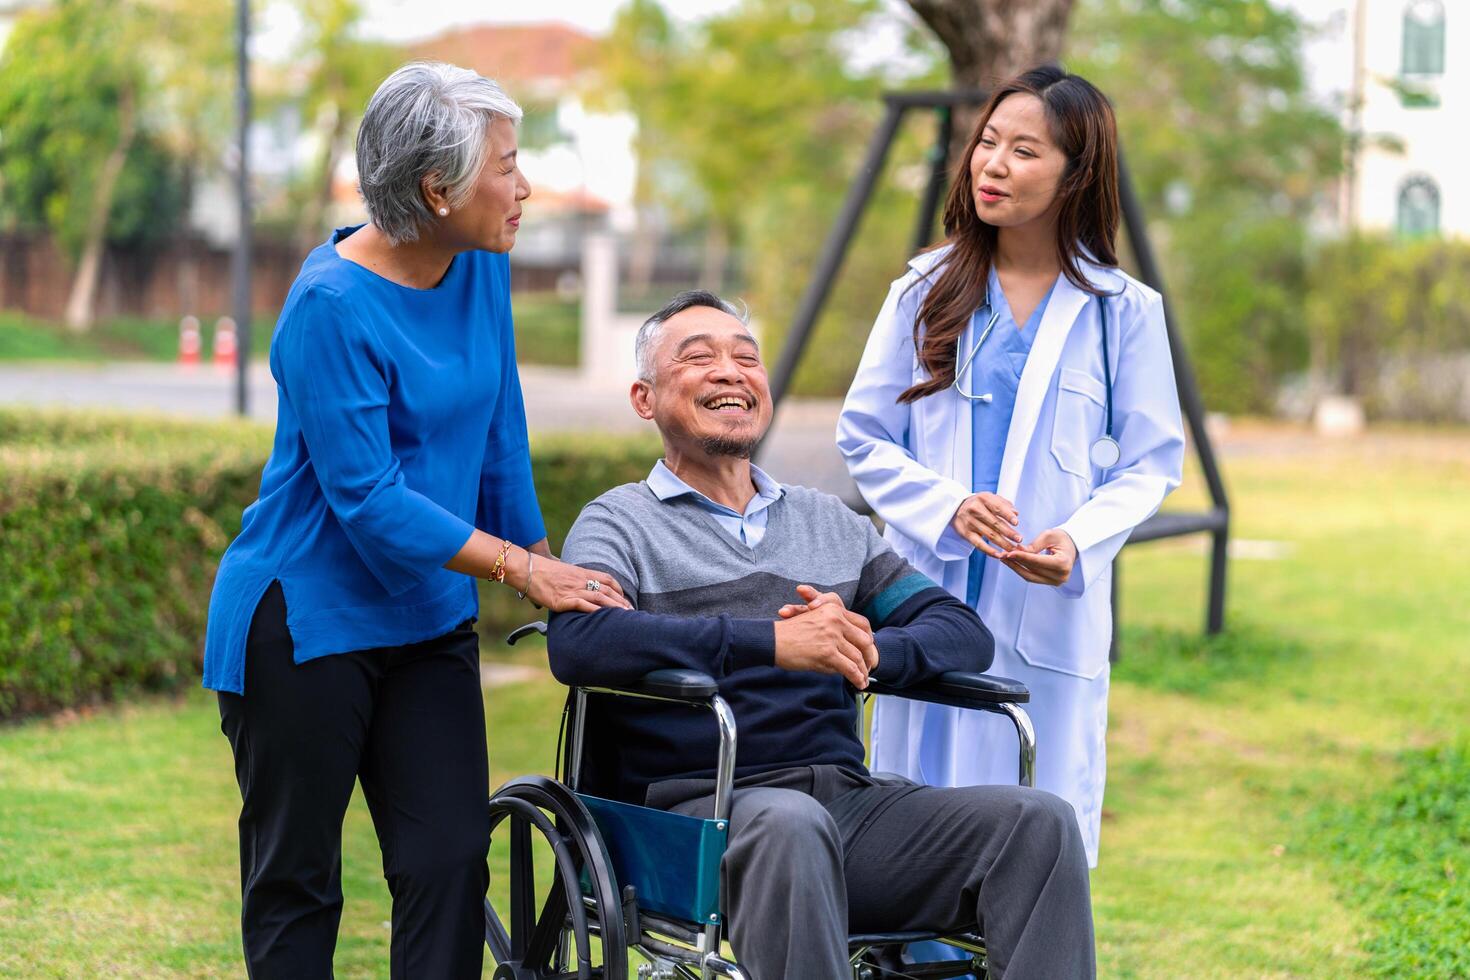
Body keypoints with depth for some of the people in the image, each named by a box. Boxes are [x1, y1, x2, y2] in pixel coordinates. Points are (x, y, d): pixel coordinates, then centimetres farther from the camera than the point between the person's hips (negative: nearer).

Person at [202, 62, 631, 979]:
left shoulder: (482, 270, 1)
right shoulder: (331, 305, -20)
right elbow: (367, 497, -21)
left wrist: (550, 565, 12)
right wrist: (523, 569, -20)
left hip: (428, 621, 7)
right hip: (306, 620, -6)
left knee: (452, 863, -1)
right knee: (296, 879, 5)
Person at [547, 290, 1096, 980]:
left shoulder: (832, 523, 26)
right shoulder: (621, 523, 9)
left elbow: (964, 631, 15)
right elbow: (577, 641, -14)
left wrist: (867, 650, -9)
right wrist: (772, 643, -21)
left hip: (849, 798, 5)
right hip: (697, 810, -5)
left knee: (1039, 821, -18)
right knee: (789, 821, -39)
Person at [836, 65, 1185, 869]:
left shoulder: (1124, 311, 2)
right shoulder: (927, 290, 6)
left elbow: (1151, 462, 3)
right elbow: (864, 436, 6)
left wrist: (1079, 539, -16)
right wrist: (946, 509, -12)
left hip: (1051, 613, -1)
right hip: (928, 594, 1)